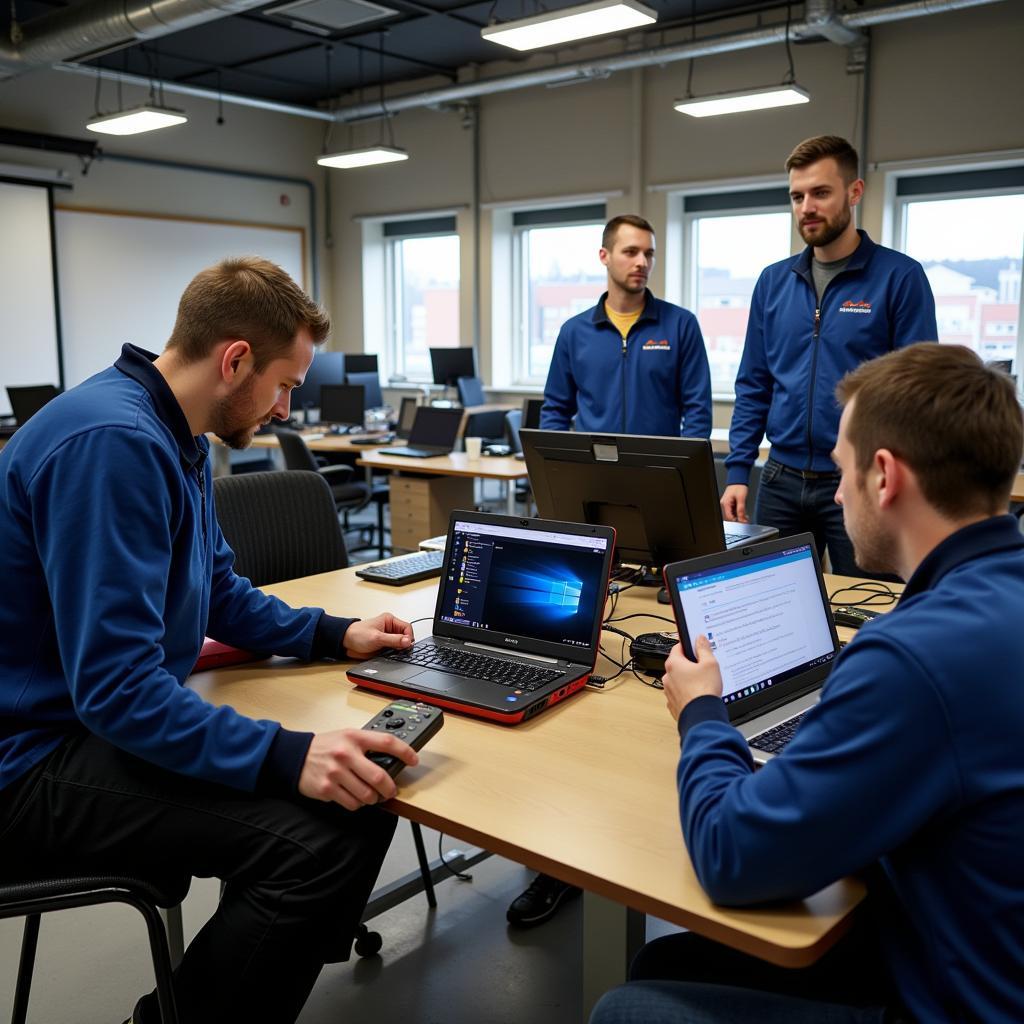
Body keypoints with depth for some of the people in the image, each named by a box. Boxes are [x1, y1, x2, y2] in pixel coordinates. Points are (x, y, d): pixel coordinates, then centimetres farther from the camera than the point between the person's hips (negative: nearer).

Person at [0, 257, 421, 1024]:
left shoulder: (177, 439, 9)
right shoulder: (112, 442, -25)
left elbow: (220, 594, 20)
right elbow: (115, 686, -29)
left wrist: (334, 635, 11)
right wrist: (285, 756, -36)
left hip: (115, 723, 10)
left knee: (362, 791, 0)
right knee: (319, 838, -26)